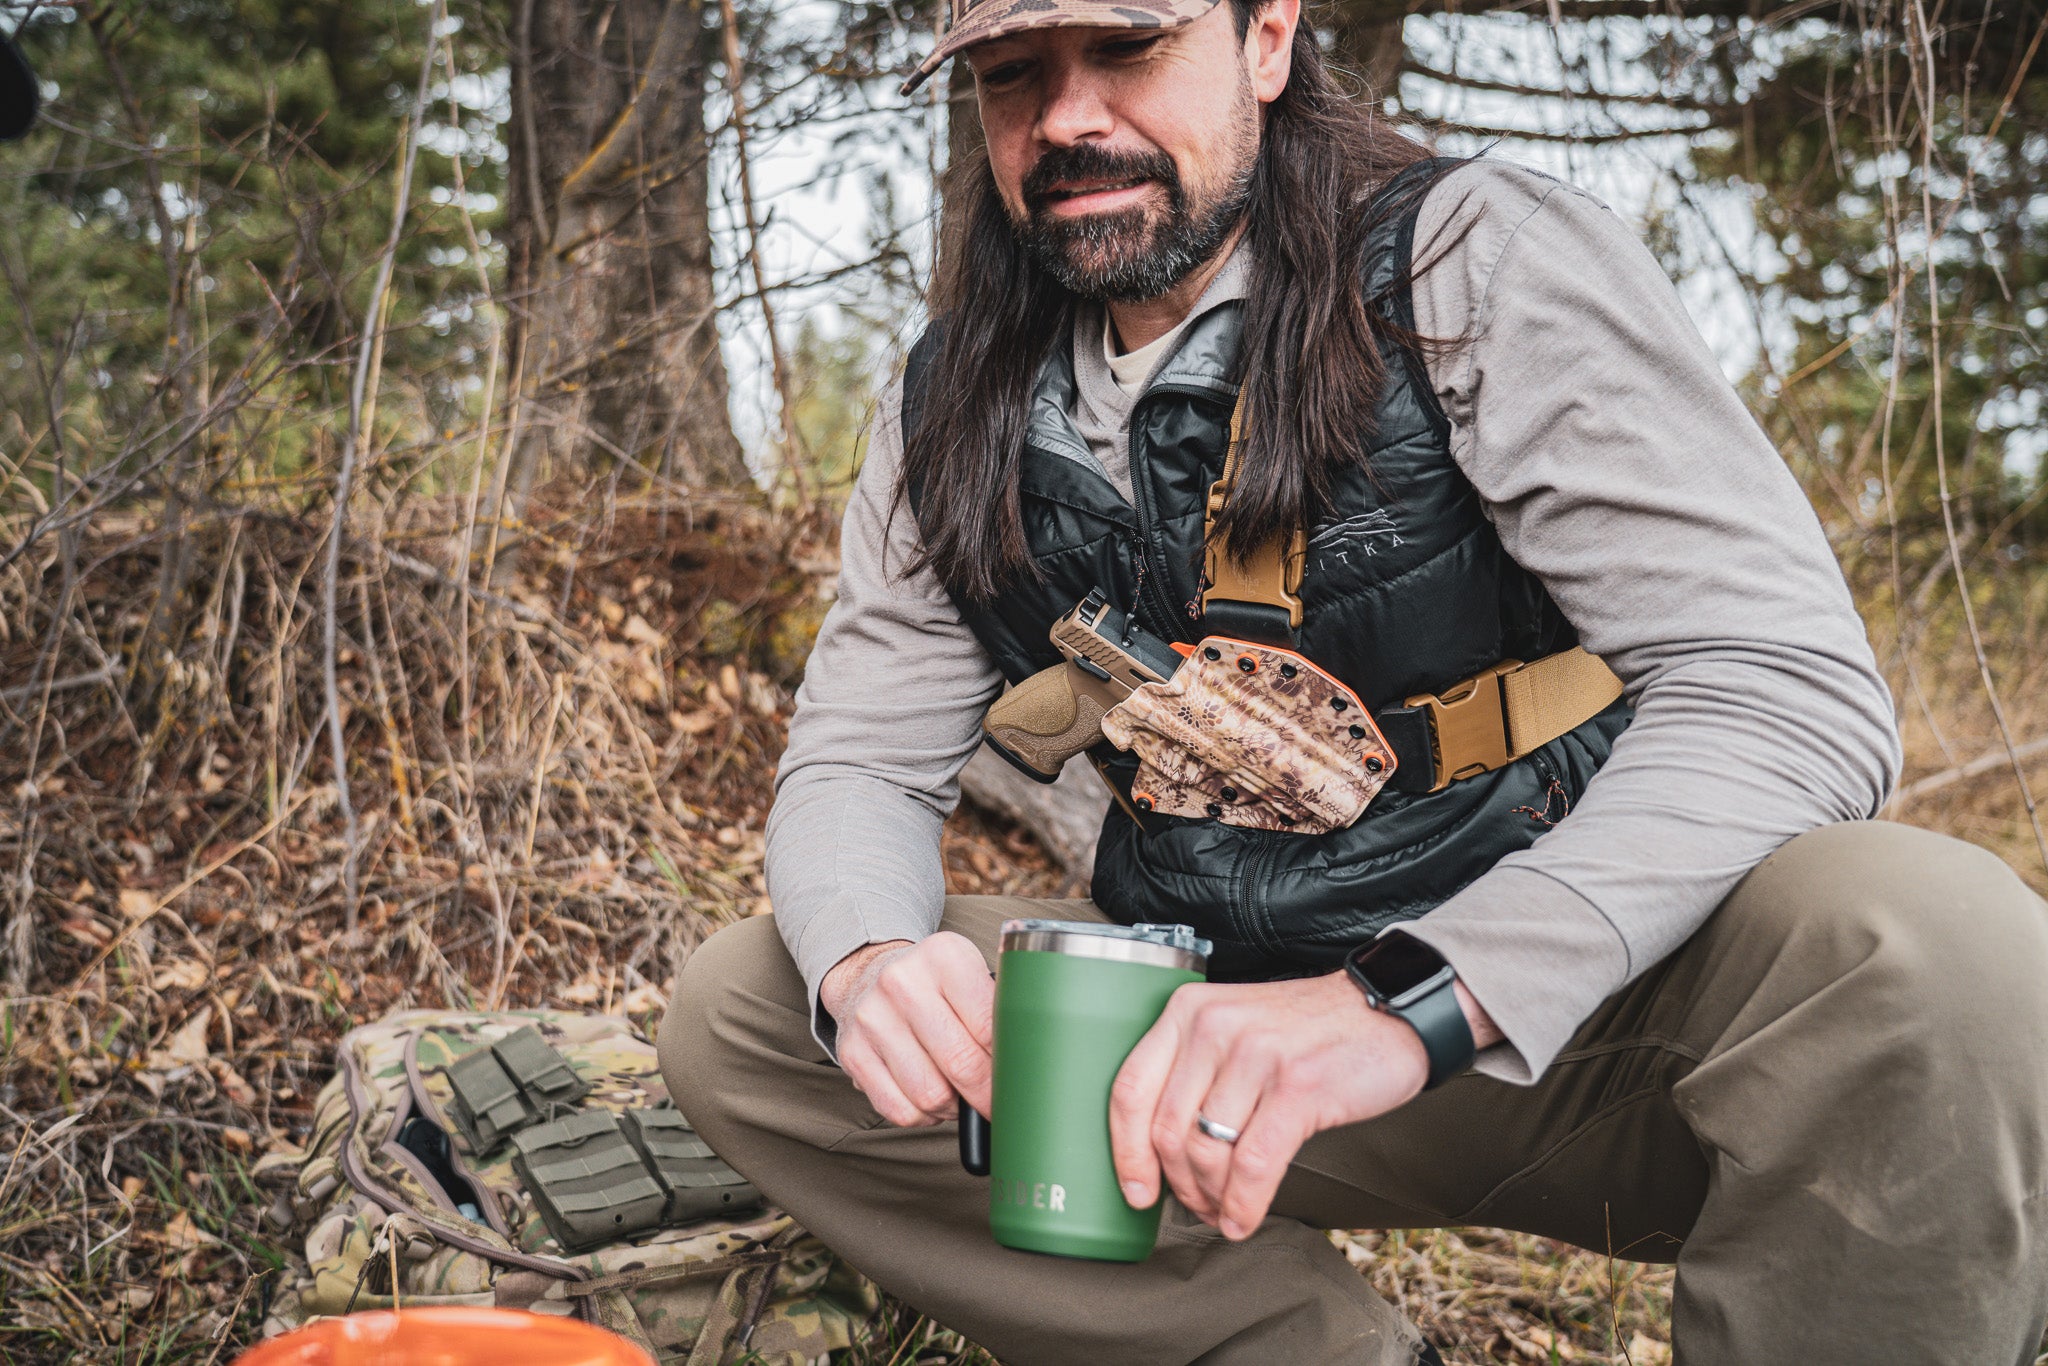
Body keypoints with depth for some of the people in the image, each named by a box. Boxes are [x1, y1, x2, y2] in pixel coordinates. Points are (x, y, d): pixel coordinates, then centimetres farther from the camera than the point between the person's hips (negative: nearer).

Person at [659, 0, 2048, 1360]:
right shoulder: (951, 413, 4)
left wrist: (1415, 999, -33)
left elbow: (1791, 687, -20)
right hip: (1210, 1035, 5)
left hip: (1576, 1002, -4)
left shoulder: (1478, 260, -12)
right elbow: (857, 766, 5)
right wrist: (868, 960, -20)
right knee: (735, 1011, -7)